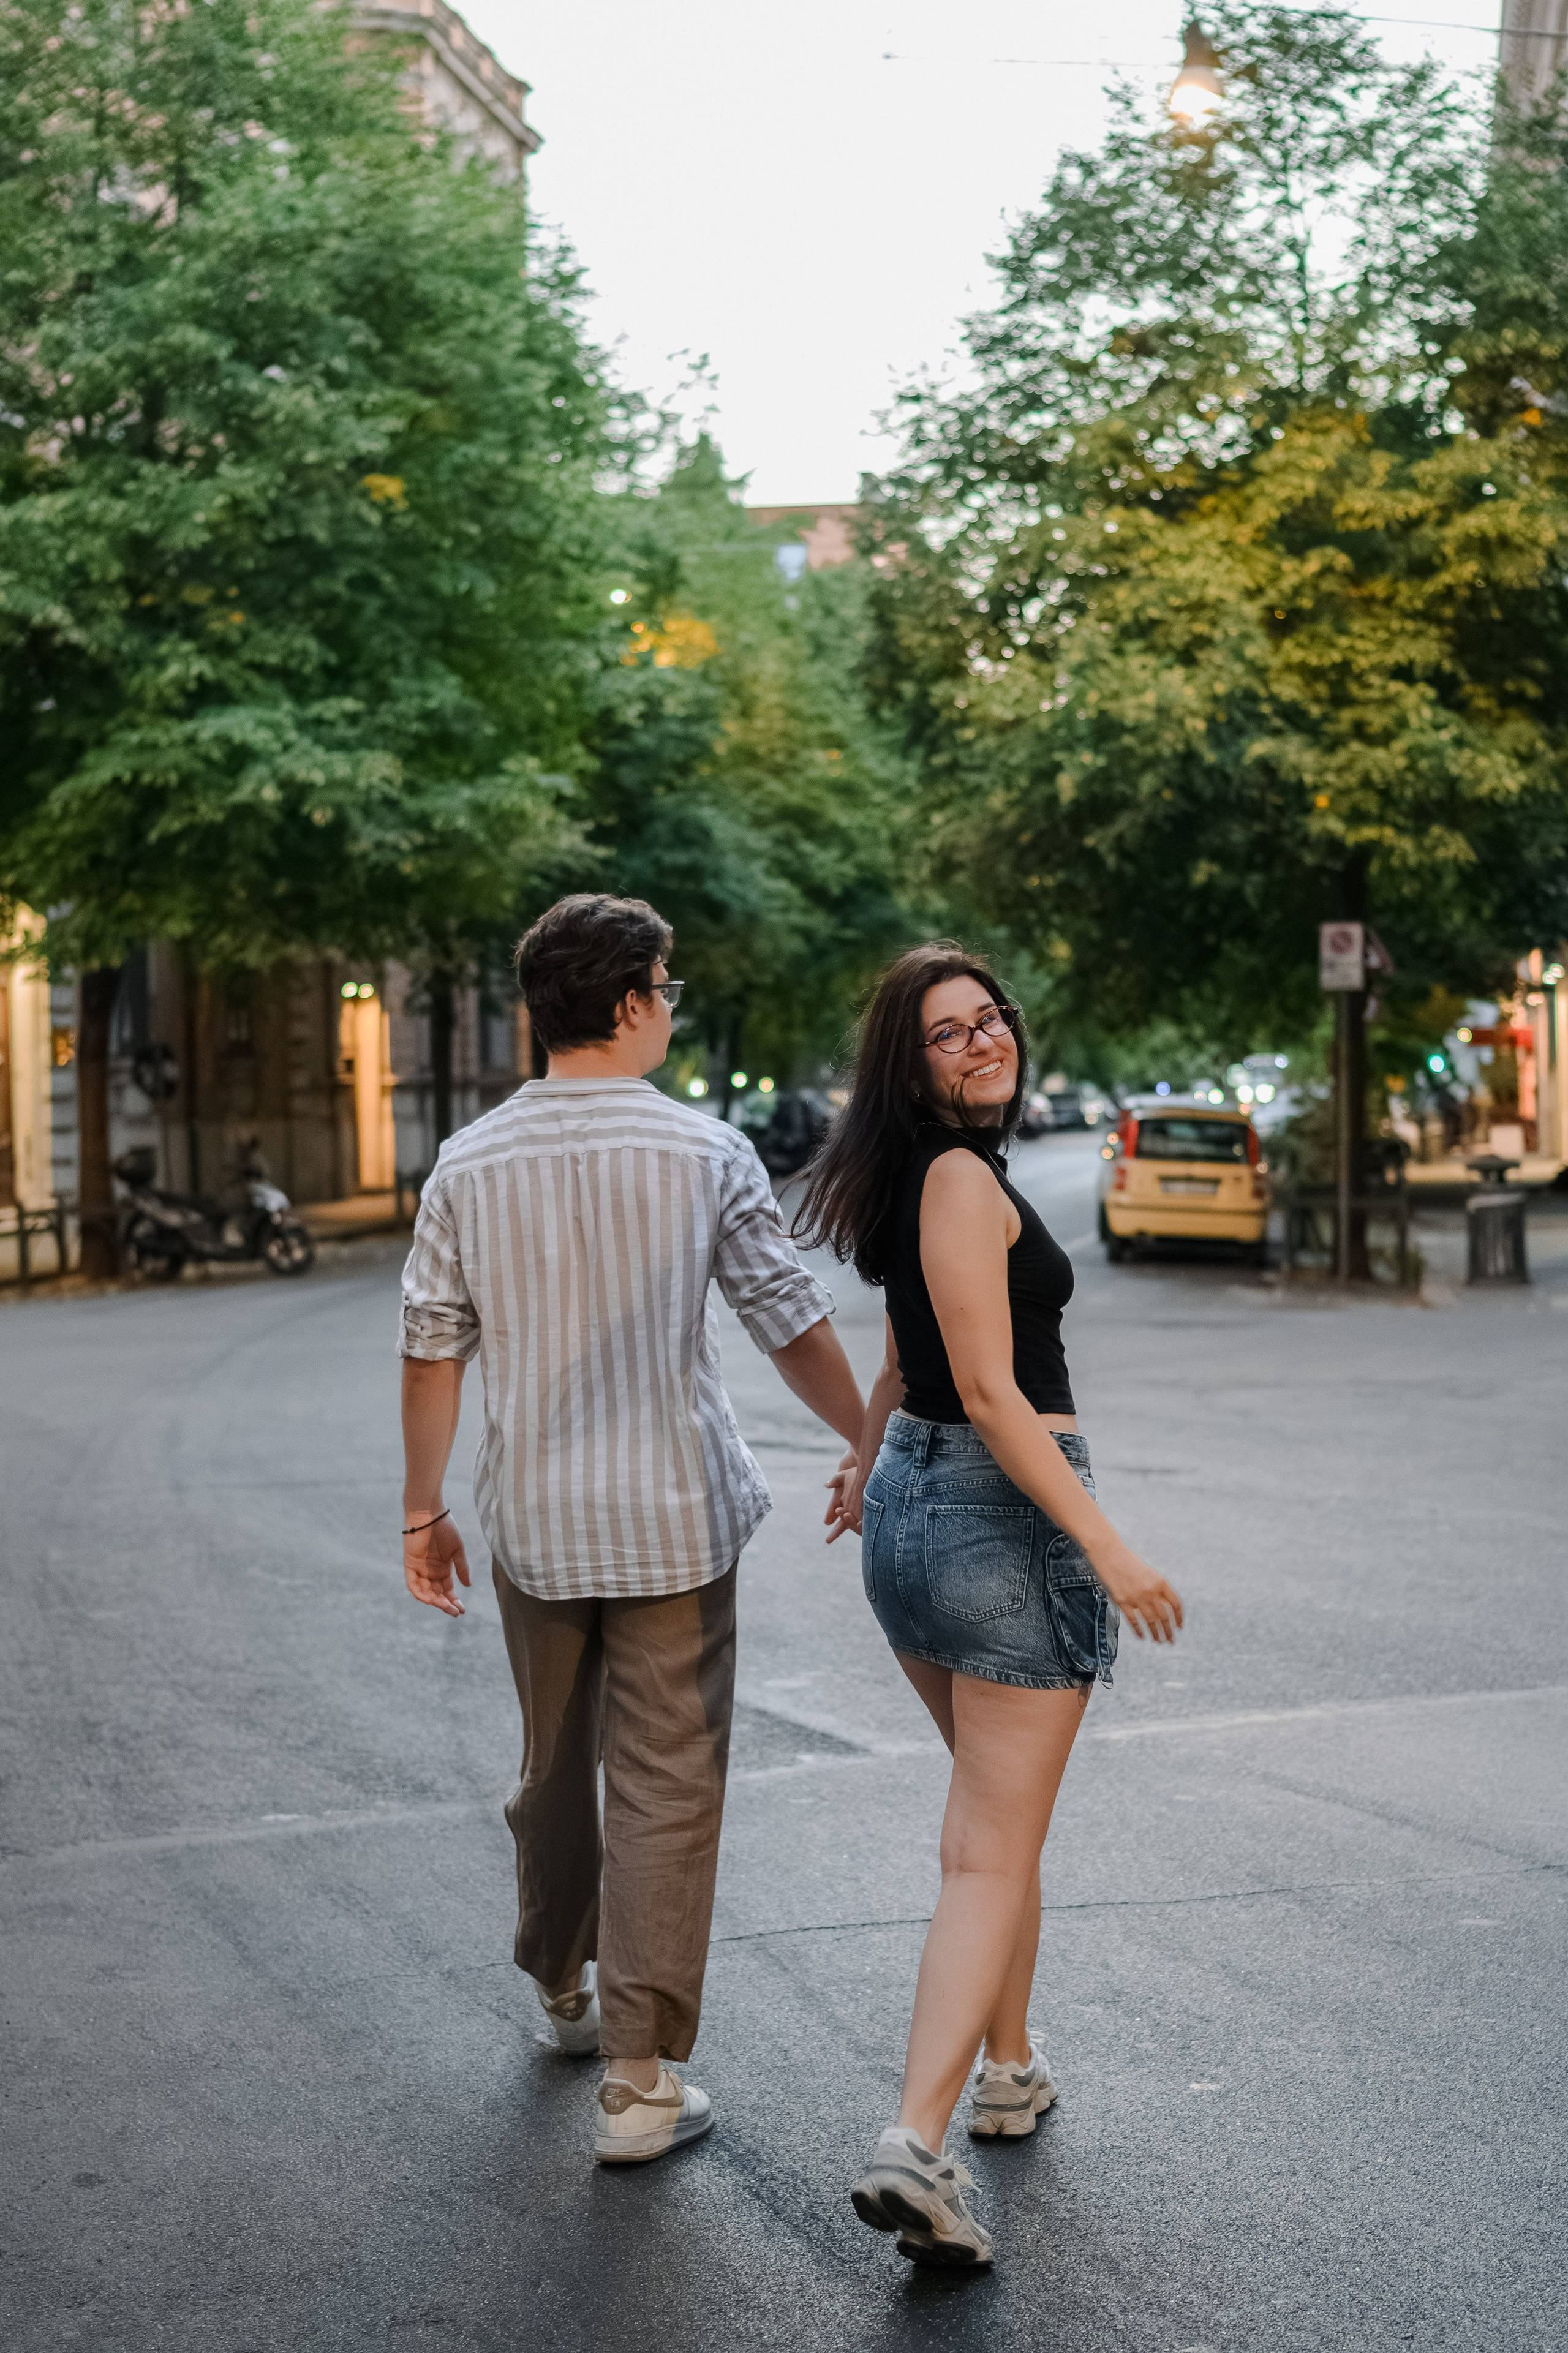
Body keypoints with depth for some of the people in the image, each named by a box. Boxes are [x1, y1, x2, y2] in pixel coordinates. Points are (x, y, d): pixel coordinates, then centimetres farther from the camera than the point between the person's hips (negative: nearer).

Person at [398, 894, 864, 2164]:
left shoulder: (469, 1166, -1)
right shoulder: (703, 1152, -9)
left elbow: (431, 1353, 2)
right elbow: (794, 1326, -4)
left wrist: (424, 1508, 13)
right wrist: (874, 1447, 11)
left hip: (533, 1522, 4)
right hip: (673, 1517, -4)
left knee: (556, 1768, 21)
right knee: (664, 1790, 1)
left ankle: (566, 1987, 42)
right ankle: (639, 2078, 1)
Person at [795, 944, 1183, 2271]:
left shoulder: (917, 1177, 12)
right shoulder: (962, 1178, -17)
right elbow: (988, 1390, -22)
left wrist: (870, 1463, 43)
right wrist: (1107, 1546, -23)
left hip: (912, 1511, 10)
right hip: (1004, 1512, -10)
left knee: (991, 1805, 25)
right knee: (995, 1854, -8)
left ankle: (1009, 2069, 37)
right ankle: (918, 2146, -16)